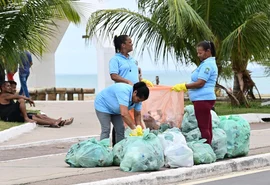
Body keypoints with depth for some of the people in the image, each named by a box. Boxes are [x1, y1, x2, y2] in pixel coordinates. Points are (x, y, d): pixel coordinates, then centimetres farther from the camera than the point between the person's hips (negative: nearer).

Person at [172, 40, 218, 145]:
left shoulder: (207, 64, -14)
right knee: (207, 127, 11)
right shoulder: (208, 63, 20)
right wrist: (185, 88, 18)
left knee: (203, 127, -9)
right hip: (204, 98, 11)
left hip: (203, 99, -11)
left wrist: (183, 86, -14)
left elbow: (200, 83, -20)